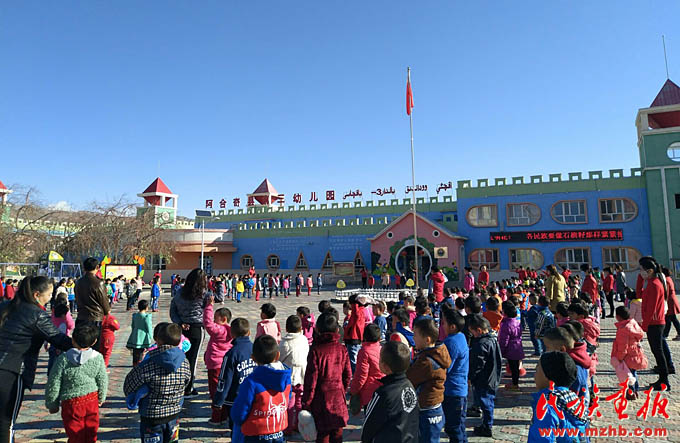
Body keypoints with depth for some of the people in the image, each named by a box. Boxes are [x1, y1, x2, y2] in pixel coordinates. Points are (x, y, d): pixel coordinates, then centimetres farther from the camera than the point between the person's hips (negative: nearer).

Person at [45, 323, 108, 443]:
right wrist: (101, 398, 18)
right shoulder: (98, 358, -9)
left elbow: (53, 385, -7)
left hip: (71, 403, -2)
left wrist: (52, 405, 8)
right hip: (92, 401, 2)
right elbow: (103, 381, 0)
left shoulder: (63, 359, -14)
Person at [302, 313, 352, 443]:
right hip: (338, 398, 4)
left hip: (321, 399, -4)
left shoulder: (316, 350, -15)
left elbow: (311, 379, -14)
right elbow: (348, 375, 5)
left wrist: (306, 403, -6)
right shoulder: (342, 349, -3)